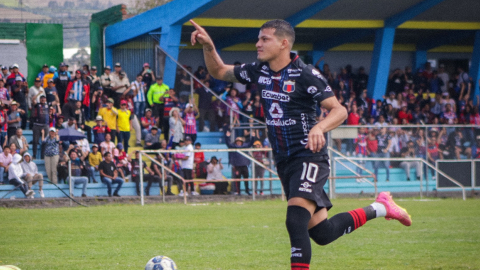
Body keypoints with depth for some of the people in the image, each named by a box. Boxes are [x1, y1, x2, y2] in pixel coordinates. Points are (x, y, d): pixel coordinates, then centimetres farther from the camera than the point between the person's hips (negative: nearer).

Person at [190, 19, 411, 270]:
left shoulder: (305, 75, -14)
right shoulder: (259, 72, 6)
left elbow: (339, 111, -16)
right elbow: (219, 71, 18)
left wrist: (319, 128, -36)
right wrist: (208, 46, 0)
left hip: (309, 157, -7)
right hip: (284, 162, 7)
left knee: (296, 222, -25)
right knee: (321, 233, 10)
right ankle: (380, 208, 29)